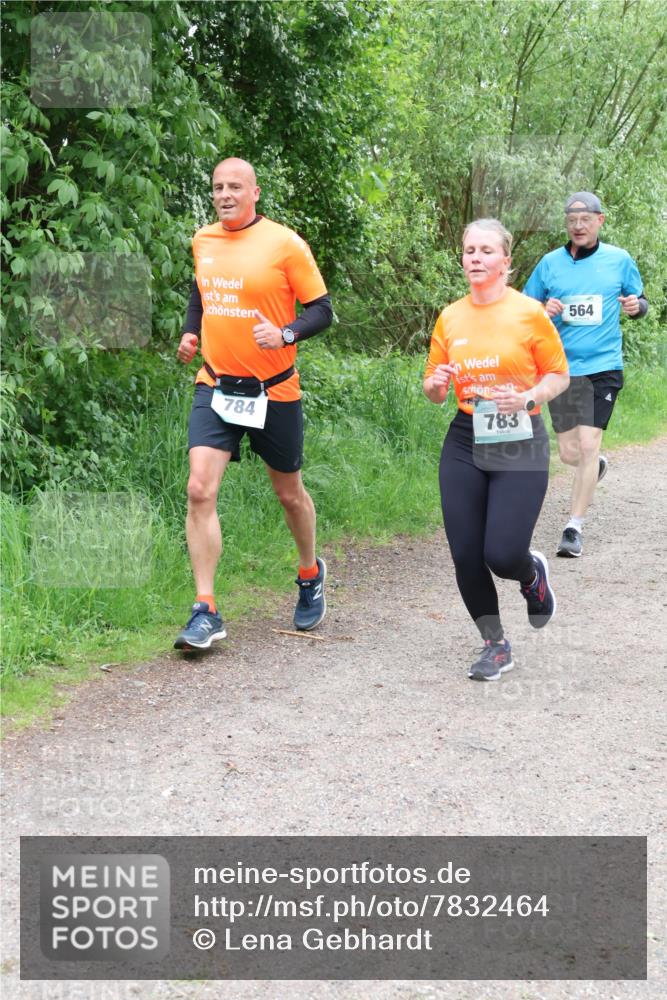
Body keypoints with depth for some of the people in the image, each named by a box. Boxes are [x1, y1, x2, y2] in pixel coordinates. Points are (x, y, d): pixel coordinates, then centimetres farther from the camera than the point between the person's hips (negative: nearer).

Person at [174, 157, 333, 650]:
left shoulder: (284, 244, -11)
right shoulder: (203, 241, 5)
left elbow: (321, 310, -8)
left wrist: (285, 334, -26)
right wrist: (191, 332, 9)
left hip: (273, 391, -3)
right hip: (215, 386, 3)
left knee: (289, 492, 14)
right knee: (200, 489, -14)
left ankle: (311, 575, 43)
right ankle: (206, 612, -11)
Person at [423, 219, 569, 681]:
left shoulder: (530, 313, -5)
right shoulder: (450, 318, 6)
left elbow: (559, 375, 2)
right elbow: (434, 391, 14)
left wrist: (527, 398, -16)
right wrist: (436, 384, -10)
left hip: (520, 444, -4)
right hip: (465, 442, 4)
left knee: (502, 555, -12)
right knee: (466, 555, 0)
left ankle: (533, 574, 27)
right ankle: (496, 645, 21)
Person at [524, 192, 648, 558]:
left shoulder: (620, 260, 2)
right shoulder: (550, 263, 2)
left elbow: (640, 302, 14)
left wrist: (636, 306, -10)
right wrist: (543, 310, -12)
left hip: (602, 367, -2)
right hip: (560, 367, 2)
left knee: (588, 444, -13)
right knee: (568, 453, 8)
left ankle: (574, 528, -5)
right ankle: (595, 466, 45)